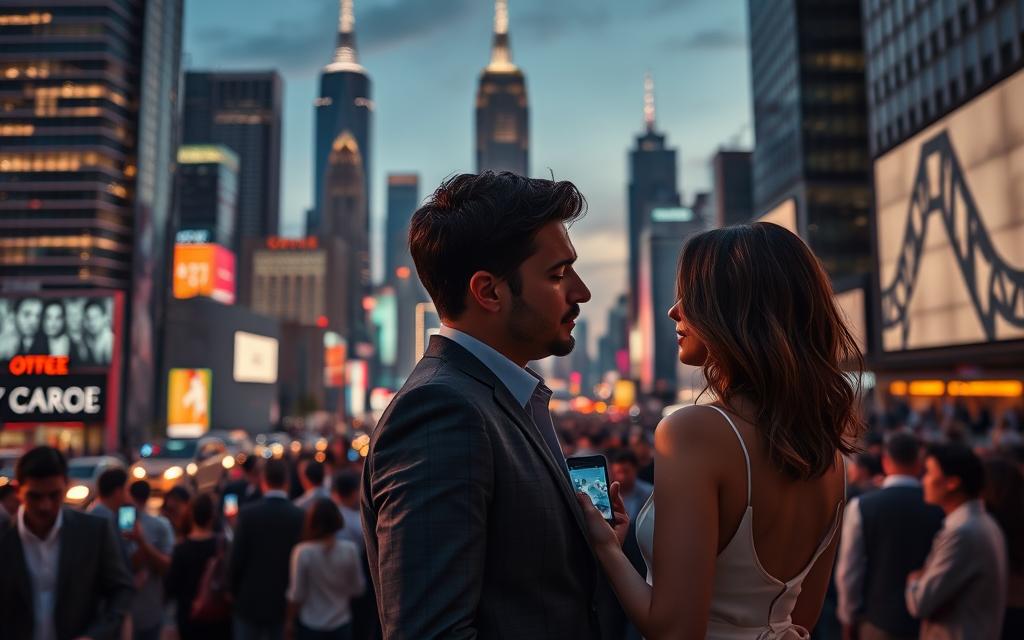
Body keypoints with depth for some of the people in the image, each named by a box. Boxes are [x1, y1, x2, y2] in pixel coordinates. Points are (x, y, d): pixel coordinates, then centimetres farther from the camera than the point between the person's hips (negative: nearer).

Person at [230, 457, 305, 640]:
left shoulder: (248, 513, -10)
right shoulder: (301, 517, -8)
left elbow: (237, 558, -8)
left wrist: (235, 592, 8)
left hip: (250, 600, -1)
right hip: (286, 603, 1)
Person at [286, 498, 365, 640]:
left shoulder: (303, 552, -17)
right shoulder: (350, 550, -12)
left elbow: (297, 595, -10)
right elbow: (358, 588, -3)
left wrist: (290, 620, 5)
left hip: (310, 625, -1)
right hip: (341, 623, 2)